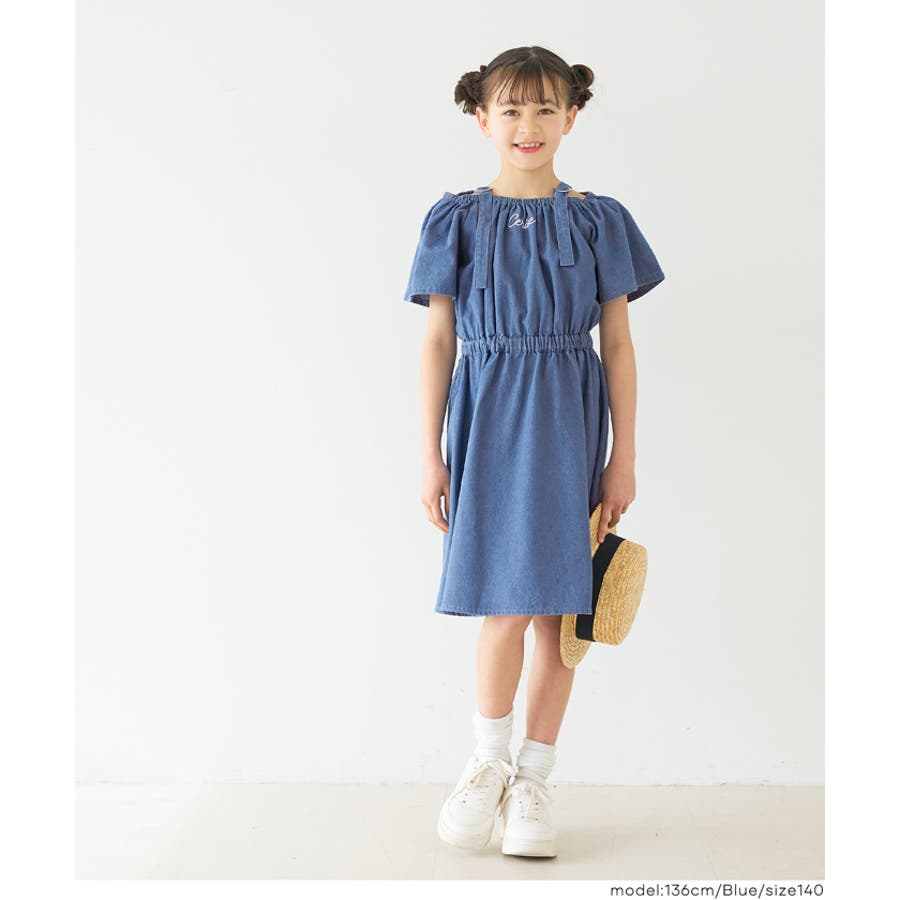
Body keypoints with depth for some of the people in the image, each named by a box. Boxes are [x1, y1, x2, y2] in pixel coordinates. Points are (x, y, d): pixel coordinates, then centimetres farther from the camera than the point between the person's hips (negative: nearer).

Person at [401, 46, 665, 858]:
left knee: (556, 607, 4)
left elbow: (618, 344, 6)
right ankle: (489, 760, 18)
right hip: (488, 419, -1)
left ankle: (533, 778, 18)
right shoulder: (456, 220, 5)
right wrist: (431, 454, 0)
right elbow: (438, 341, 4)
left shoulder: (597, 220, 6)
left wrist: (624, 457, 2)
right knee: (506, 605, -6)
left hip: (568, 422, 1)